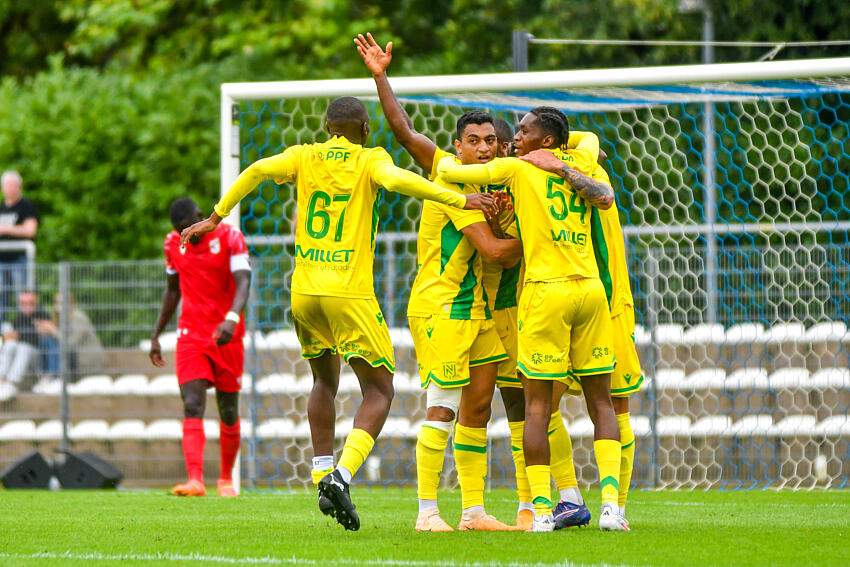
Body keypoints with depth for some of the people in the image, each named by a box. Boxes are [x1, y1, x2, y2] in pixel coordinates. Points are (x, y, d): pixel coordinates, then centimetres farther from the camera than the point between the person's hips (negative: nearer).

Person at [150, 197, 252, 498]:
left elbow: (243, 283, -19)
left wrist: (231, 319, -37)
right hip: (191, 336, 2)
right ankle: (195, 480, -27)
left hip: (227, 337, -2)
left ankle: (226, 478, 26)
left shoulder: (229, 237, -8)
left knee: (228, 411, 7)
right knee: (193, 406, -15)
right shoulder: (173, 243, 6)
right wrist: (156, 335, 18)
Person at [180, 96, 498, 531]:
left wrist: (217, 217, 1)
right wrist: (459, 200, -23)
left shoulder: (304, 157, 9)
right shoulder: (369, 160, -1)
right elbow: (395, 180, -22)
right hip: (350, 294, -4)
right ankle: (341, 476, -19)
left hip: (304, 291, 4)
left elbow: (258, 171, -6)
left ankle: (322, 477, 18)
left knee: (324, 381, 25)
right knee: (379, 391, 1)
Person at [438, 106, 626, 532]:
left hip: (545, 290, -4)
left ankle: (541, 510, -6)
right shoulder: (580, 164, 11)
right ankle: (610, 503, -5)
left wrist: (447, 160, 27)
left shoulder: (516, 169, 1)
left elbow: (448, 171, 5)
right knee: (600, 401, 7)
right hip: (590, 288, 4)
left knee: (537, 406, 0)